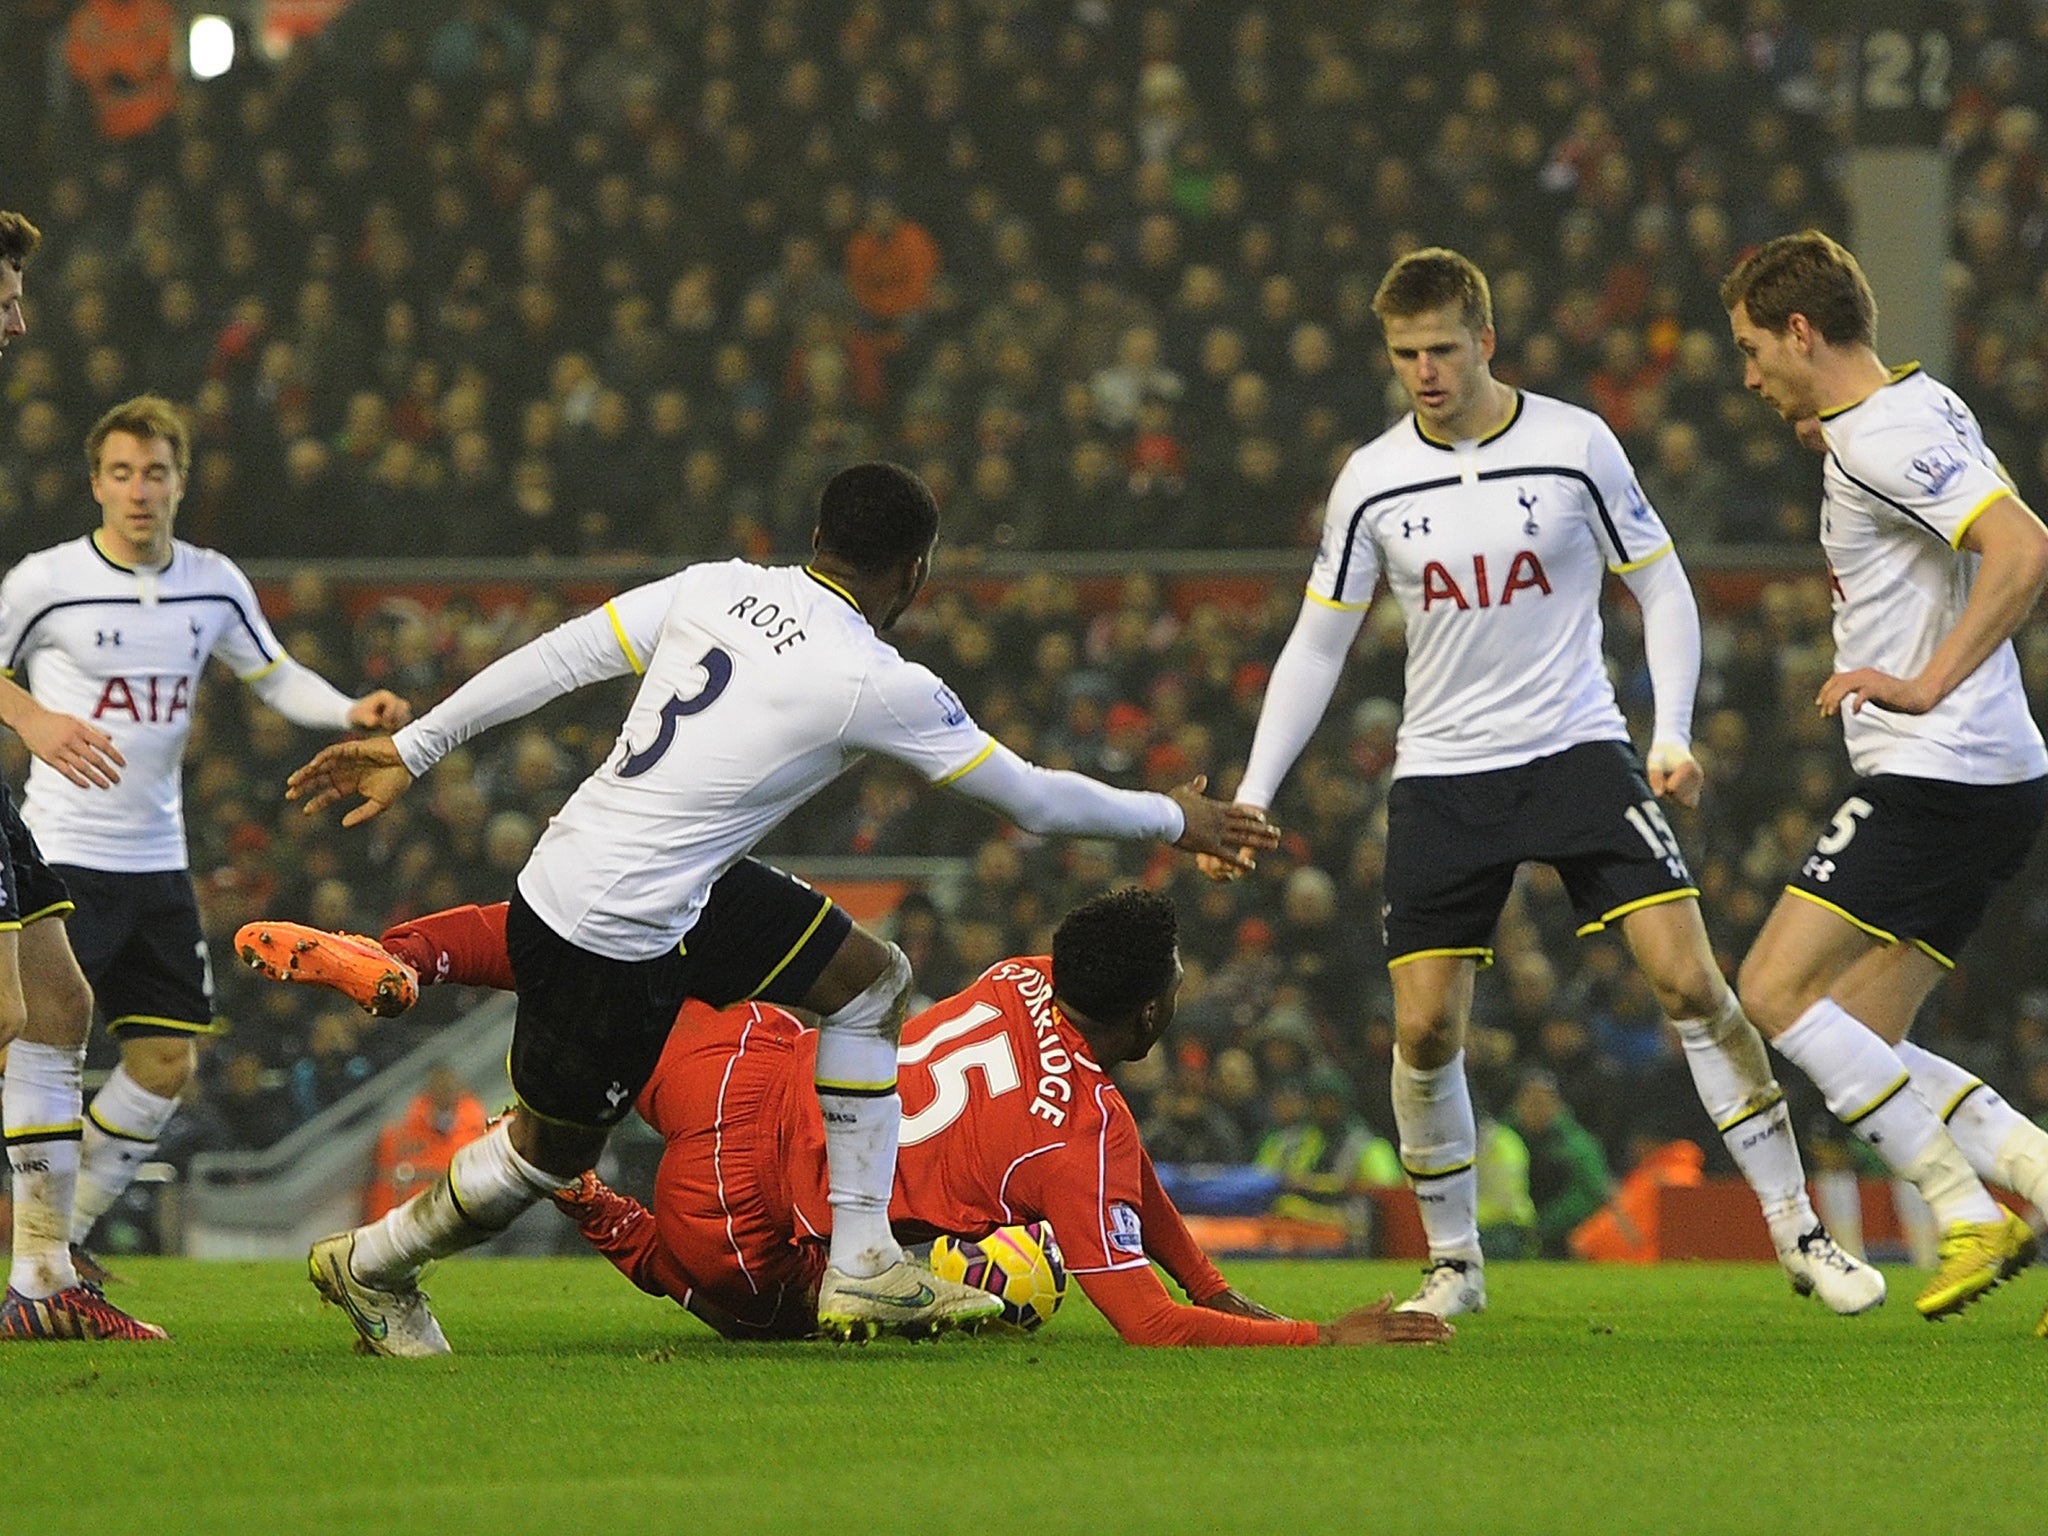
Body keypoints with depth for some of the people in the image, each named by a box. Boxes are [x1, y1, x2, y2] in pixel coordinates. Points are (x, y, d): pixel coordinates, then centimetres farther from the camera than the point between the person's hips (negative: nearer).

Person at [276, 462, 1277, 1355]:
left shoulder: (717, 587, -1)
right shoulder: (876, 685, -17)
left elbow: (556, 658, 0)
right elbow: (1032, 798, -5)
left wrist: (411, 750, 8)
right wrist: (1174, 821, 11)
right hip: (615, 938, -8)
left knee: (872, 980, 12)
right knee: (553, 1150, 12)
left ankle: (862, 1268, 16)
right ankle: (371, 1266, 33)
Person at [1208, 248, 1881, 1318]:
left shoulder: (1575, 446, -5)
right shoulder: (1372, 483, 0)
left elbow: (1662, 589, 4)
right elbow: (1316, 645, 8)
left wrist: (1672, 735, -9)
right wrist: (1251, 797, 2)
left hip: (1578, 750, -2)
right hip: (1441, 775, 2)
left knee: (1689, 979, -13)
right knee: (1425, 1030, -7)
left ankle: (1798, 1234, -5)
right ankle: (1453, 1262, 13)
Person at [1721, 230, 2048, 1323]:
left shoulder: (1880, 438, -15)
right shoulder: (1918, 406, 17)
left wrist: (1924, 686, -24)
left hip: (1939, 775, -10)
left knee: (1775, 991, -10)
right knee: (1855, 1047, 8)